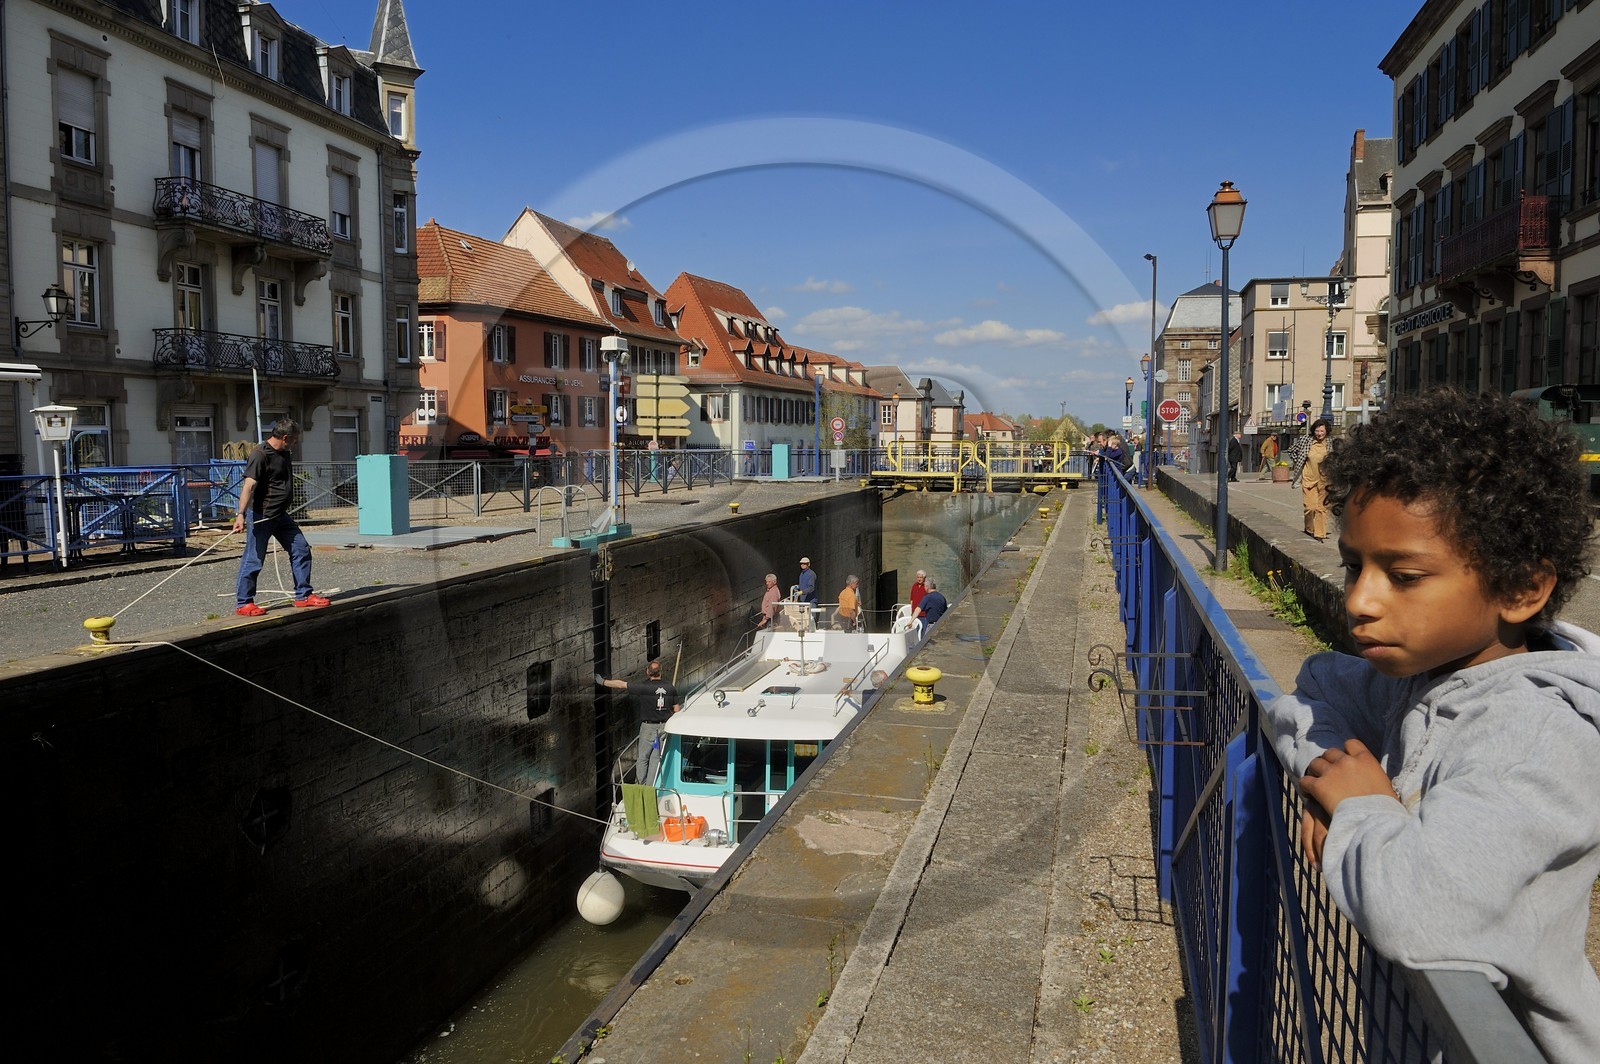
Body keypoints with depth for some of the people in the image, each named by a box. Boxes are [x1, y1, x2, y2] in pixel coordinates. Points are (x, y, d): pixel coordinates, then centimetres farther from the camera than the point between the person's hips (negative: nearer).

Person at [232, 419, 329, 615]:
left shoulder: (285, 453, 11)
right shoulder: (260, 454, -17)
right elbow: (249, 485, -25)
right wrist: (241, 514, -33)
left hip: (281, 515, 9)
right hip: (261, 516, -9)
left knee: (301, 549, 8)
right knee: (253, 559, -3)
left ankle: (303, 596, 16)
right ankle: (243, 603, 8)